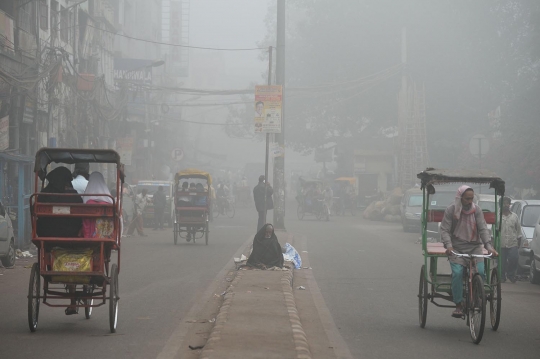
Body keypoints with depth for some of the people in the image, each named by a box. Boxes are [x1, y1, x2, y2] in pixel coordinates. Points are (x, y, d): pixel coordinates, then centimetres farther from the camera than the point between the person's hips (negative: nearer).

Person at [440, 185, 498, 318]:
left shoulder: (476, 210, 1)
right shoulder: (451, 210, -4)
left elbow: (483, 228, -3)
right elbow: (445, 230, -6)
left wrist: (489, 246, -18)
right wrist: (448, 245, -24)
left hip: (474, 247, 2)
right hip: (456, 248, -2)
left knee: (480, 272, -19)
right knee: (457, 273, -22)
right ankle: (458, 305, -11)